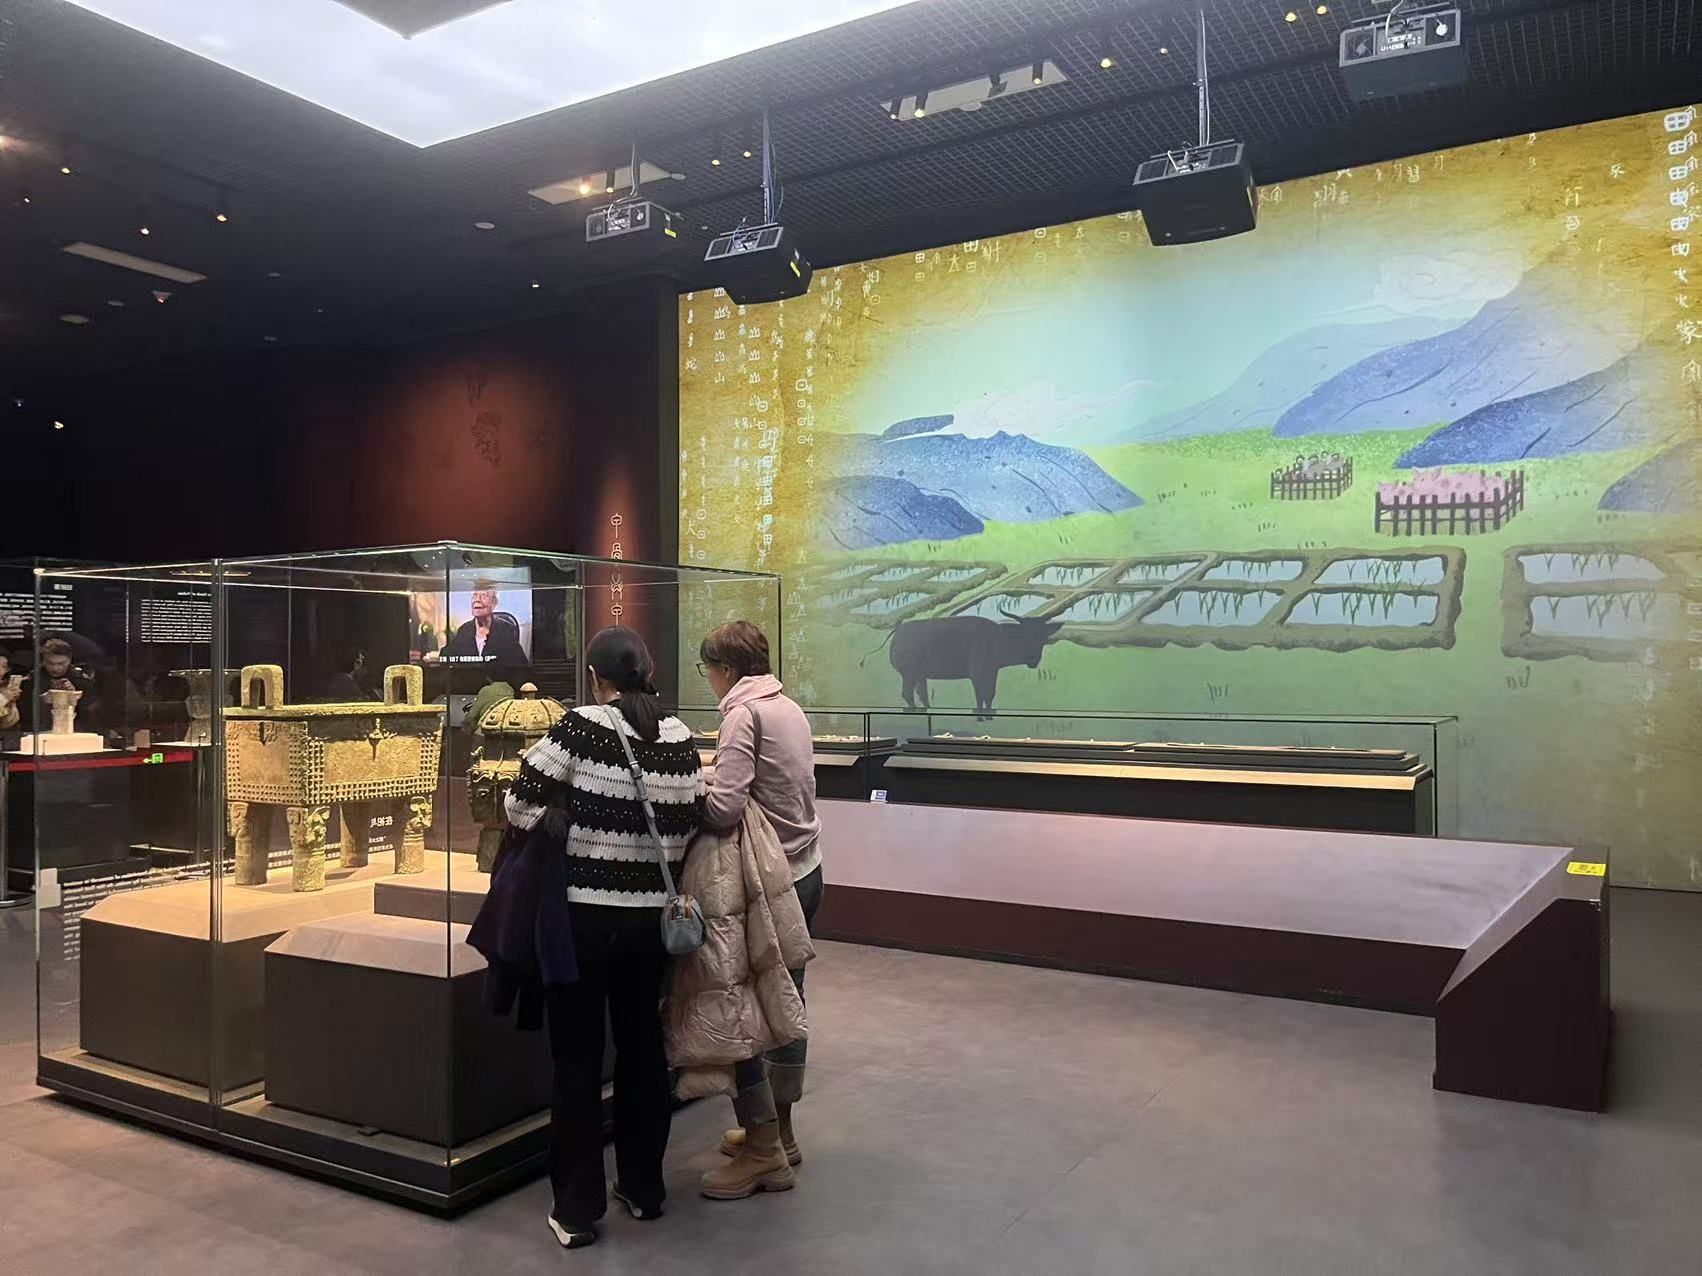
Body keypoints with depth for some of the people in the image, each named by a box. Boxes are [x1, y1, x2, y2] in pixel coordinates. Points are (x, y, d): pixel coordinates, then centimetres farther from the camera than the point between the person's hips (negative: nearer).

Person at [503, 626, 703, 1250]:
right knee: (643, 1047, 18)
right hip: (651, 915, 4)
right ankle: (644, 1189, 30)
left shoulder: (581, 727, -12)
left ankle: (577, 1210, 16)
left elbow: (523, 805, -11)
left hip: (582, 913, -4)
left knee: (578, 1059, 7)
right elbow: (688, 827, 4)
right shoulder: (681, 739, 0)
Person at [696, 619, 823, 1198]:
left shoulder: (744, 713, -15)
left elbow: (724, 806, -25)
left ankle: (762, 1147, 8)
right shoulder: (789, 706, 10)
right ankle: (778, 1131, 29)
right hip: (806, 870, 9)